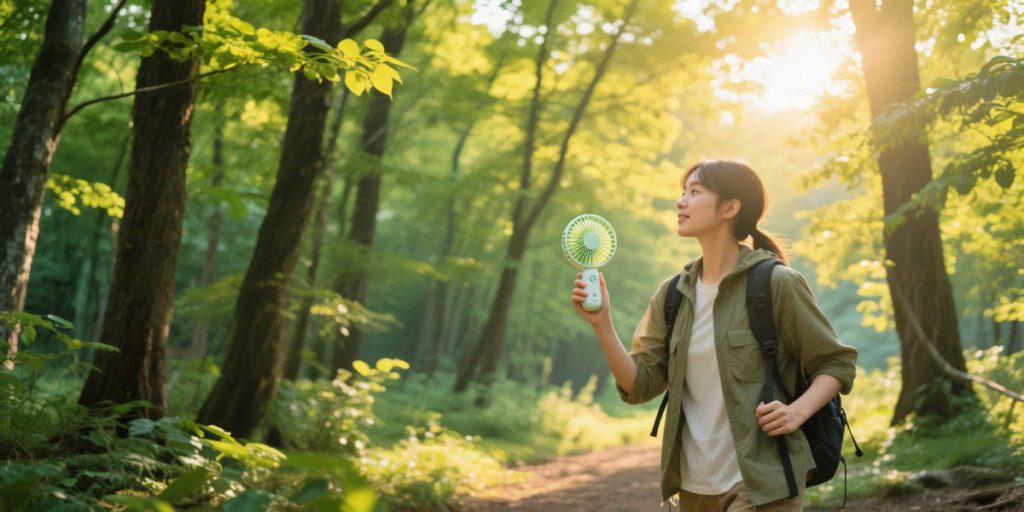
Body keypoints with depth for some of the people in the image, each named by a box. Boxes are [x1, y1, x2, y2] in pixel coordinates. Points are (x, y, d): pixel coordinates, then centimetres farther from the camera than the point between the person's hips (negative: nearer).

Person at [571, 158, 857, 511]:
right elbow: (639, 385, 3)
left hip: (762, 483, -6)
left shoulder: (775, 283, -9)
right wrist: (601, 324, -10)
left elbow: (836, 363, -2)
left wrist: (798, 410, -20)